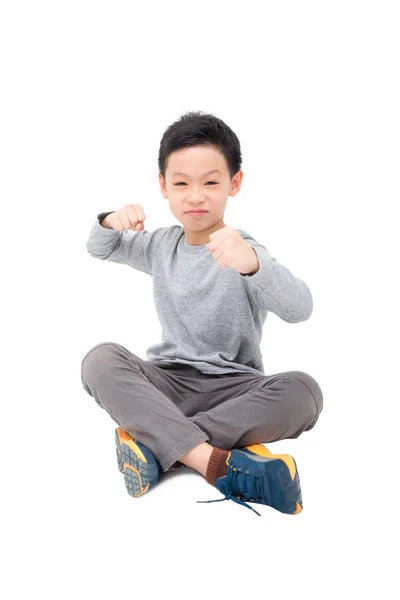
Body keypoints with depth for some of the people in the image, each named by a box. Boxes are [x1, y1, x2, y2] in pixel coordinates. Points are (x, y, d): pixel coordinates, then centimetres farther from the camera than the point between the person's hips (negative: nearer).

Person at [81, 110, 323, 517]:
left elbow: (300, 309, -26)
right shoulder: (161, 245, 9)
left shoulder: (245, 253, -9)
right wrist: (111, 222, -2)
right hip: (170, 380, 3)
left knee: (303, 392, -32)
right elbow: (98, 250, 24)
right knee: (100, 360, -26)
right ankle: (216, 461, -37)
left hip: (233, 388, -3)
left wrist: (253, 262, -48)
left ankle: (157, 443, -29)